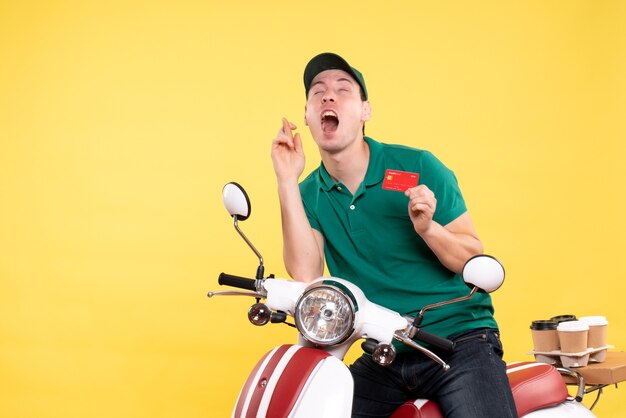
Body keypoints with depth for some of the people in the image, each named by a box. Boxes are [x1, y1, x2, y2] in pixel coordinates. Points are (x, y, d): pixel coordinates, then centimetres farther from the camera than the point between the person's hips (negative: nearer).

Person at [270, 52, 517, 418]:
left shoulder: (418, 167, -4)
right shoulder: (308, 194, 5)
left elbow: (476, 261, -4)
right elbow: (306, 276, -12)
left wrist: (427, 228, -25)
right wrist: (287, 181, -14)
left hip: (459, 340, -3)